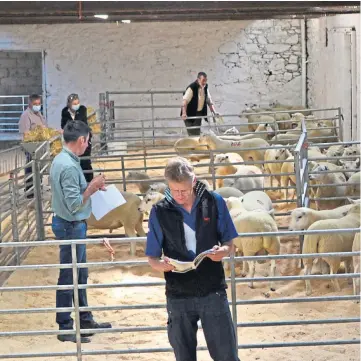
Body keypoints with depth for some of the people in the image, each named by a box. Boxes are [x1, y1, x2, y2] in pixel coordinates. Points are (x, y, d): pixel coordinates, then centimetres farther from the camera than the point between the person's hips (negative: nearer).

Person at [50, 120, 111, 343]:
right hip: (71, 226, -10)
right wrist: (92, 187, -16)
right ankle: (65, 328, 10)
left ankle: (85, 320, 31)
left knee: (80, 275, 19)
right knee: (69, 278, 1)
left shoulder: (62, 160, 7)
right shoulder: (69, 166, -24)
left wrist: (91, 186, 6)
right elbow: (75, 204, -25)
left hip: (72, 225, 10)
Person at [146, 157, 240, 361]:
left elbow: (229, 242, 5)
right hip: (179, 296, 1)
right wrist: (161, 265, -22)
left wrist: (223, 251, -19)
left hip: (213, 292, -1)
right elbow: (152, 257, 1)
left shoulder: (214, 202, -4)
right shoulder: (160, 212, -4)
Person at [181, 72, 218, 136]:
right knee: (192, 134, -6)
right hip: (190, 114, -7)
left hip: (199, 113, 7)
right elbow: (185, 101, -28)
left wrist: (214, 112, 3)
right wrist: (184, 113, -41)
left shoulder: (205, 88, 1)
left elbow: (209, 101, 11)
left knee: (197, 133, 11)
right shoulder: (192, 88, -21)